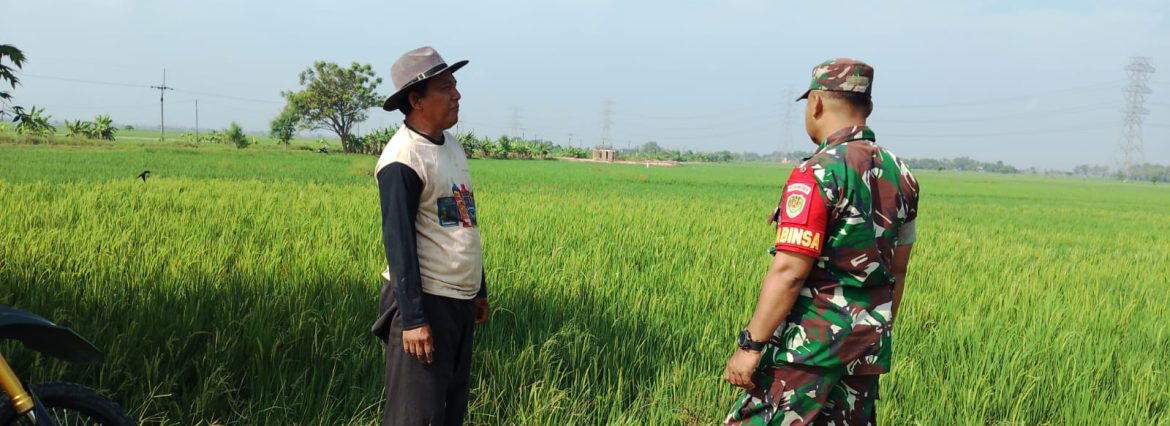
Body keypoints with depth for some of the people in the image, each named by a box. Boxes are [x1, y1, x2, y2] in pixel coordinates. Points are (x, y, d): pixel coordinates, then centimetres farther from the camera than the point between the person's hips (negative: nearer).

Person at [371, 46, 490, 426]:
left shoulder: (451, 146, 12)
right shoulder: (403, 159, -16)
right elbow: (398, 241, -19)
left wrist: (479, 289, 20)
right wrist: (412, 319, -22)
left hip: (459, 300, 9)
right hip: (426, 299, -9)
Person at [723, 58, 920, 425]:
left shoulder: (819, 173, -16)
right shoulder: (900, 175, 9)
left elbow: (789, 271, -20)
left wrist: (750, 346, -15)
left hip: (810, 344, -8)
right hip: (866, 348, 8)